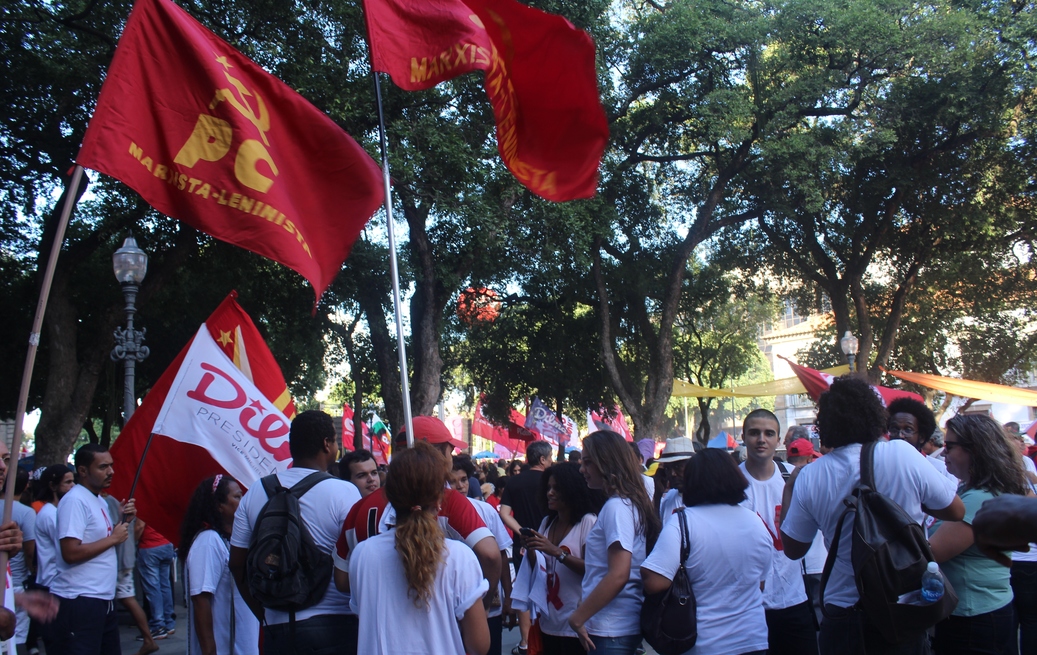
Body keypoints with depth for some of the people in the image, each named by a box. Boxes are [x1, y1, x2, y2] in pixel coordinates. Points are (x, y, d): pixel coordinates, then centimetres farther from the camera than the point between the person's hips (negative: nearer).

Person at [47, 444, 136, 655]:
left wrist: (123, 520, 6)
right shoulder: (75, 500, -16)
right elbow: (71, 553, -24)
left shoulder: (100, 500, 14)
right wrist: (113, 538, -15)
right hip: (79, 602, -9)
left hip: (104, 599, 10)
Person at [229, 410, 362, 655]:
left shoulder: (255, 493, 3)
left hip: (278, 628, 4)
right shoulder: (343, 492, -11)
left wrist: (264, 615, 16)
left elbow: (237, 564, 7)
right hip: (335, 625, -4)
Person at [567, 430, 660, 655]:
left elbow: (618, 575, -22)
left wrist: (577, 618, -16)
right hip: (620, 626, 9)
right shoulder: (629, 504, 12)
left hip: (611, 630, -9)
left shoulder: (616, 507, -16)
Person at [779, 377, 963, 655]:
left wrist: (789, 489, 14)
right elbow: (956, 511, -1)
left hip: (842, 619, 1)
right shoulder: (903, 454, -14)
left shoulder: (809, 477, -10)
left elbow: (793, 549, 3)